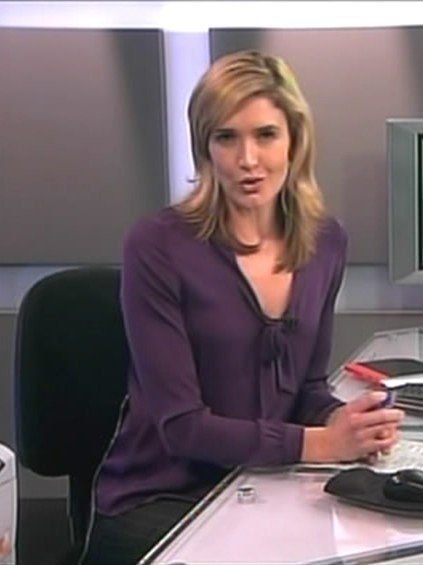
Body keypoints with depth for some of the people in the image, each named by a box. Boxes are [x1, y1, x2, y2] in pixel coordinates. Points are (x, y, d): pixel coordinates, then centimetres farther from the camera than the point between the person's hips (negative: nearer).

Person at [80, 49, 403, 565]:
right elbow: (180, 423, -18)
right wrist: (320, 443, -23)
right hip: (155, 502, -5)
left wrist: (342, 421, -11)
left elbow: (306, 386, 10)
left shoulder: (326, 242, 0)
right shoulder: (157, 247, -17)